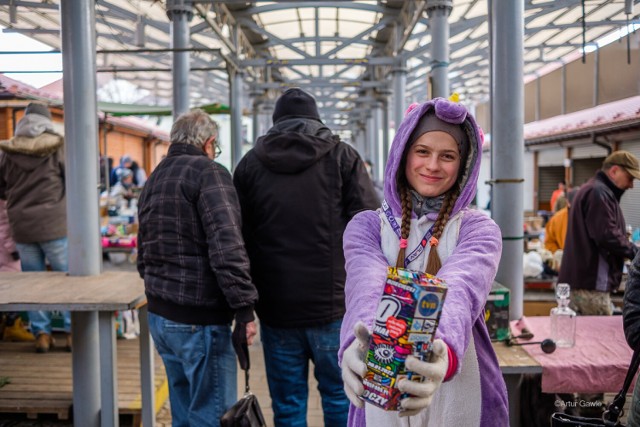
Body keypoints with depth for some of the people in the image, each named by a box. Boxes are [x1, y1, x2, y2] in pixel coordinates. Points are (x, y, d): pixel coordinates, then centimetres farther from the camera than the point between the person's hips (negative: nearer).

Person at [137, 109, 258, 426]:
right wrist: (244, 308, -20)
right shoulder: (208, 172, -10)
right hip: (199, 320, -9)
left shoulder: (153, 181, 16)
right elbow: (226, 246, -23)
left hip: (159, 316, 9)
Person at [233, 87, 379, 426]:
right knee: (340, 397, 13)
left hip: (275, 309, 2)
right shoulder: (342, 156, 2)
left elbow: (240, 237, 6)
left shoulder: (250, 164, 7)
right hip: (333, 306, -1)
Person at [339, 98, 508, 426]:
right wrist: (358, 344, -45)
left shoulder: (478, 229, -5)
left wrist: (443, 349, -48)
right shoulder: (366, 226, -2)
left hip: (460, 397, 0)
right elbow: (367, 286, -24)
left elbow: (459, 288, -27)